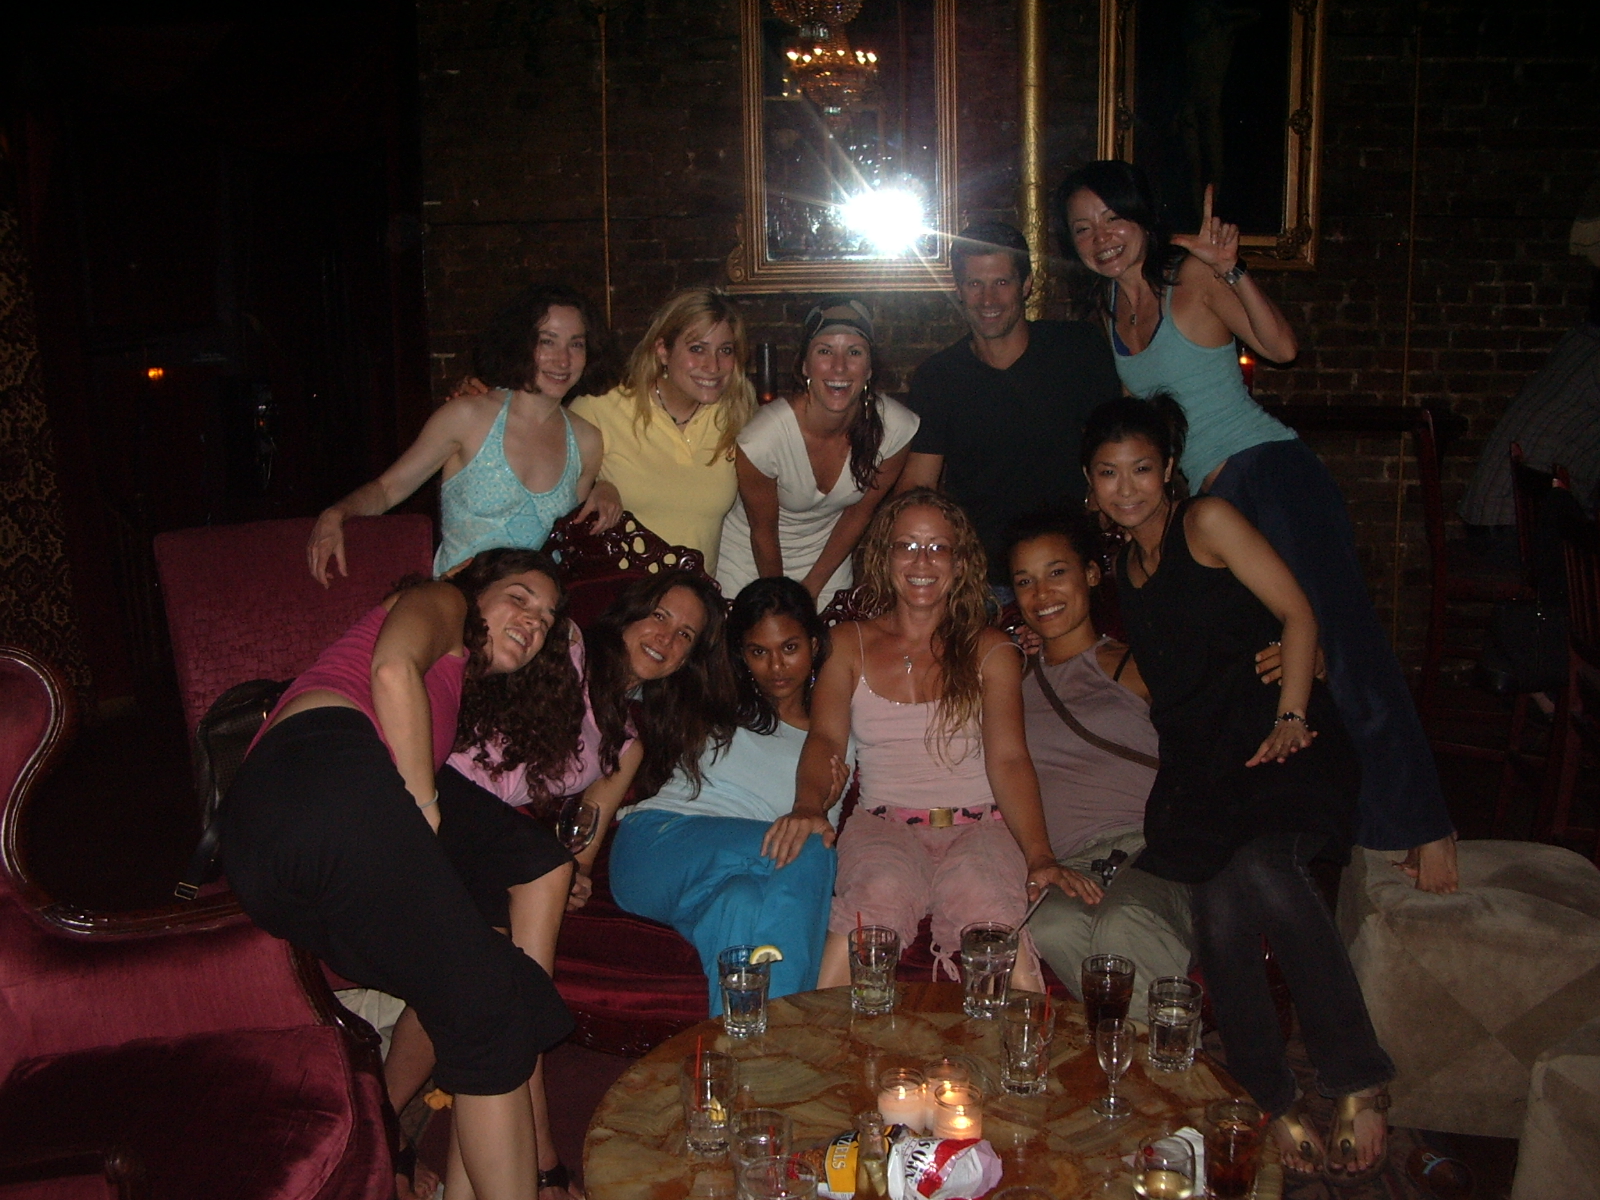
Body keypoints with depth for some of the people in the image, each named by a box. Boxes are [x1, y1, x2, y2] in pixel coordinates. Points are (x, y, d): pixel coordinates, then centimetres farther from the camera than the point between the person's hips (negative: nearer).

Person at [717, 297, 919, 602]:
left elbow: (860, 511, -7)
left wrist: (811, 588, -2)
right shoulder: (761, 439, -31)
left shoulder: (897, 428, -22)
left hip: (825, 563, 2)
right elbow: (763, 532, -15)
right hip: (750, 563, -2)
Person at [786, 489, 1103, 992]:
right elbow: (825, 738, 2)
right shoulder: (849, 645, 16)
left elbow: (1008, 759, -1)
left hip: (979, 825, 0)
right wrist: (808, 805, -22)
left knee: (986, 902, -36)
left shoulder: (991, 651, 12)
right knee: (879, 893, -35)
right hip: (883, 823, 1)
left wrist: (1040, 857, -18)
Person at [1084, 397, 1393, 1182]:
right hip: (1198, 767, 5)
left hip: (1278, 743, -4)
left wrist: (1290, 717, -12)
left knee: (1259, 867, -34)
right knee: (1221, 913, -23)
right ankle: (1279, 1109, -10)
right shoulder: (1125, 567, 22)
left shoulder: (1207, 522, 4)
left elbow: (1297, 615, -1)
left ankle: (1358, 1080, -21)